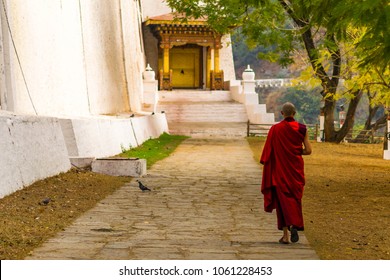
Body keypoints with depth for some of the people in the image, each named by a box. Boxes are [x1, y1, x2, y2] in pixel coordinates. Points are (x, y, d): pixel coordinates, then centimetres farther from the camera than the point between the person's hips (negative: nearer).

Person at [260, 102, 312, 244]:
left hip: (280, 169, -1)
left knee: (282, 199, 5)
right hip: (296, 169, 1)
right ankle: (294, 225, -12)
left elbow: (268, 151, -6)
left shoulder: (275, 129, -7)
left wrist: (264, 163, 5)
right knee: (295, 198, 14)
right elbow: (308, 150, -3)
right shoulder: (301, 128, -3)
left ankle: (285, 235, 3)